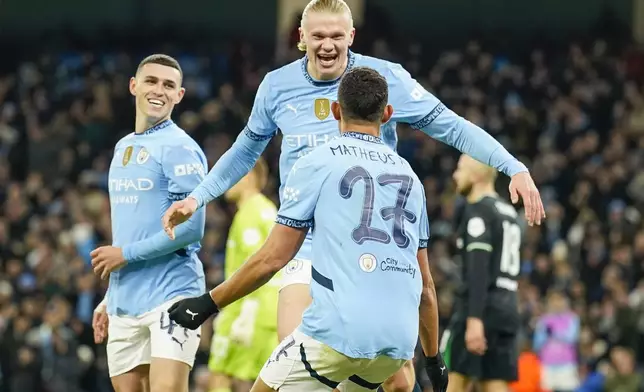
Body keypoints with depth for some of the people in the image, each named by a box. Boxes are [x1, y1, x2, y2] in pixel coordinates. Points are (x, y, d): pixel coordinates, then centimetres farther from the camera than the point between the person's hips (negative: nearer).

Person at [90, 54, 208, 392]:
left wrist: (126, 254, -10)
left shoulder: (179, 148, -7)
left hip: (171, 296, -8)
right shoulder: (123, 148, 18)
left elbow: (191, 227, -15)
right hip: (125, 304, 8)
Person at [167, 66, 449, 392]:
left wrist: (208, 303, 8)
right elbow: (425, 286, 21)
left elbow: (273, 258, -1)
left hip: (339, 330, -5)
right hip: (399, 340, 5)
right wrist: (434, 360, 29)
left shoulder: (316, 164, 3)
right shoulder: (408, 176, 18)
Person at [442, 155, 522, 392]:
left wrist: (474, 319, -25)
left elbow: (478, 268, -18)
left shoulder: (478, 210, -7)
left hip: (481, 308, -8)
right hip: (507, 308, 8)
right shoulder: (508, 212, 21)